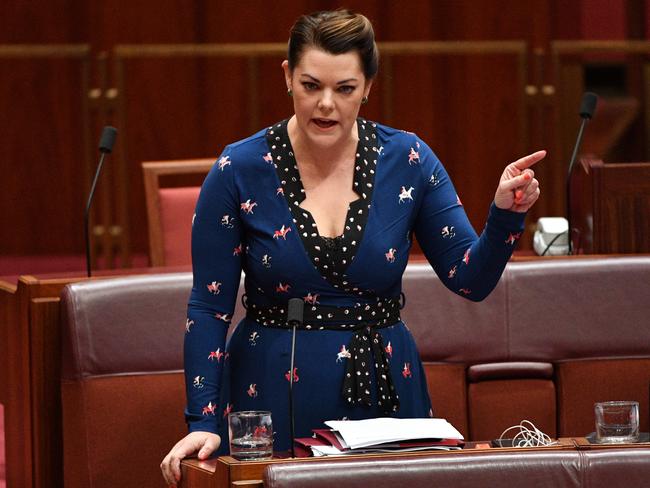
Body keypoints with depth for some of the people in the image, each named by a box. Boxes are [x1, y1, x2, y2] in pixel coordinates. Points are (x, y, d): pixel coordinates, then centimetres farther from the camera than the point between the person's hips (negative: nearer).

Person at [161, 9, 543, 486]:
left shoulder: (406, 159, -2)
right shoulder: (239, 170, -8)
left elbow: (471, 279, -1)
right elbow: (209, 308, -4)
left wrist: (505, 214, -19)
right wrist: (203, 421, -11)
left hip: (384, 393, 2)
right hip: (274, 399, -2)